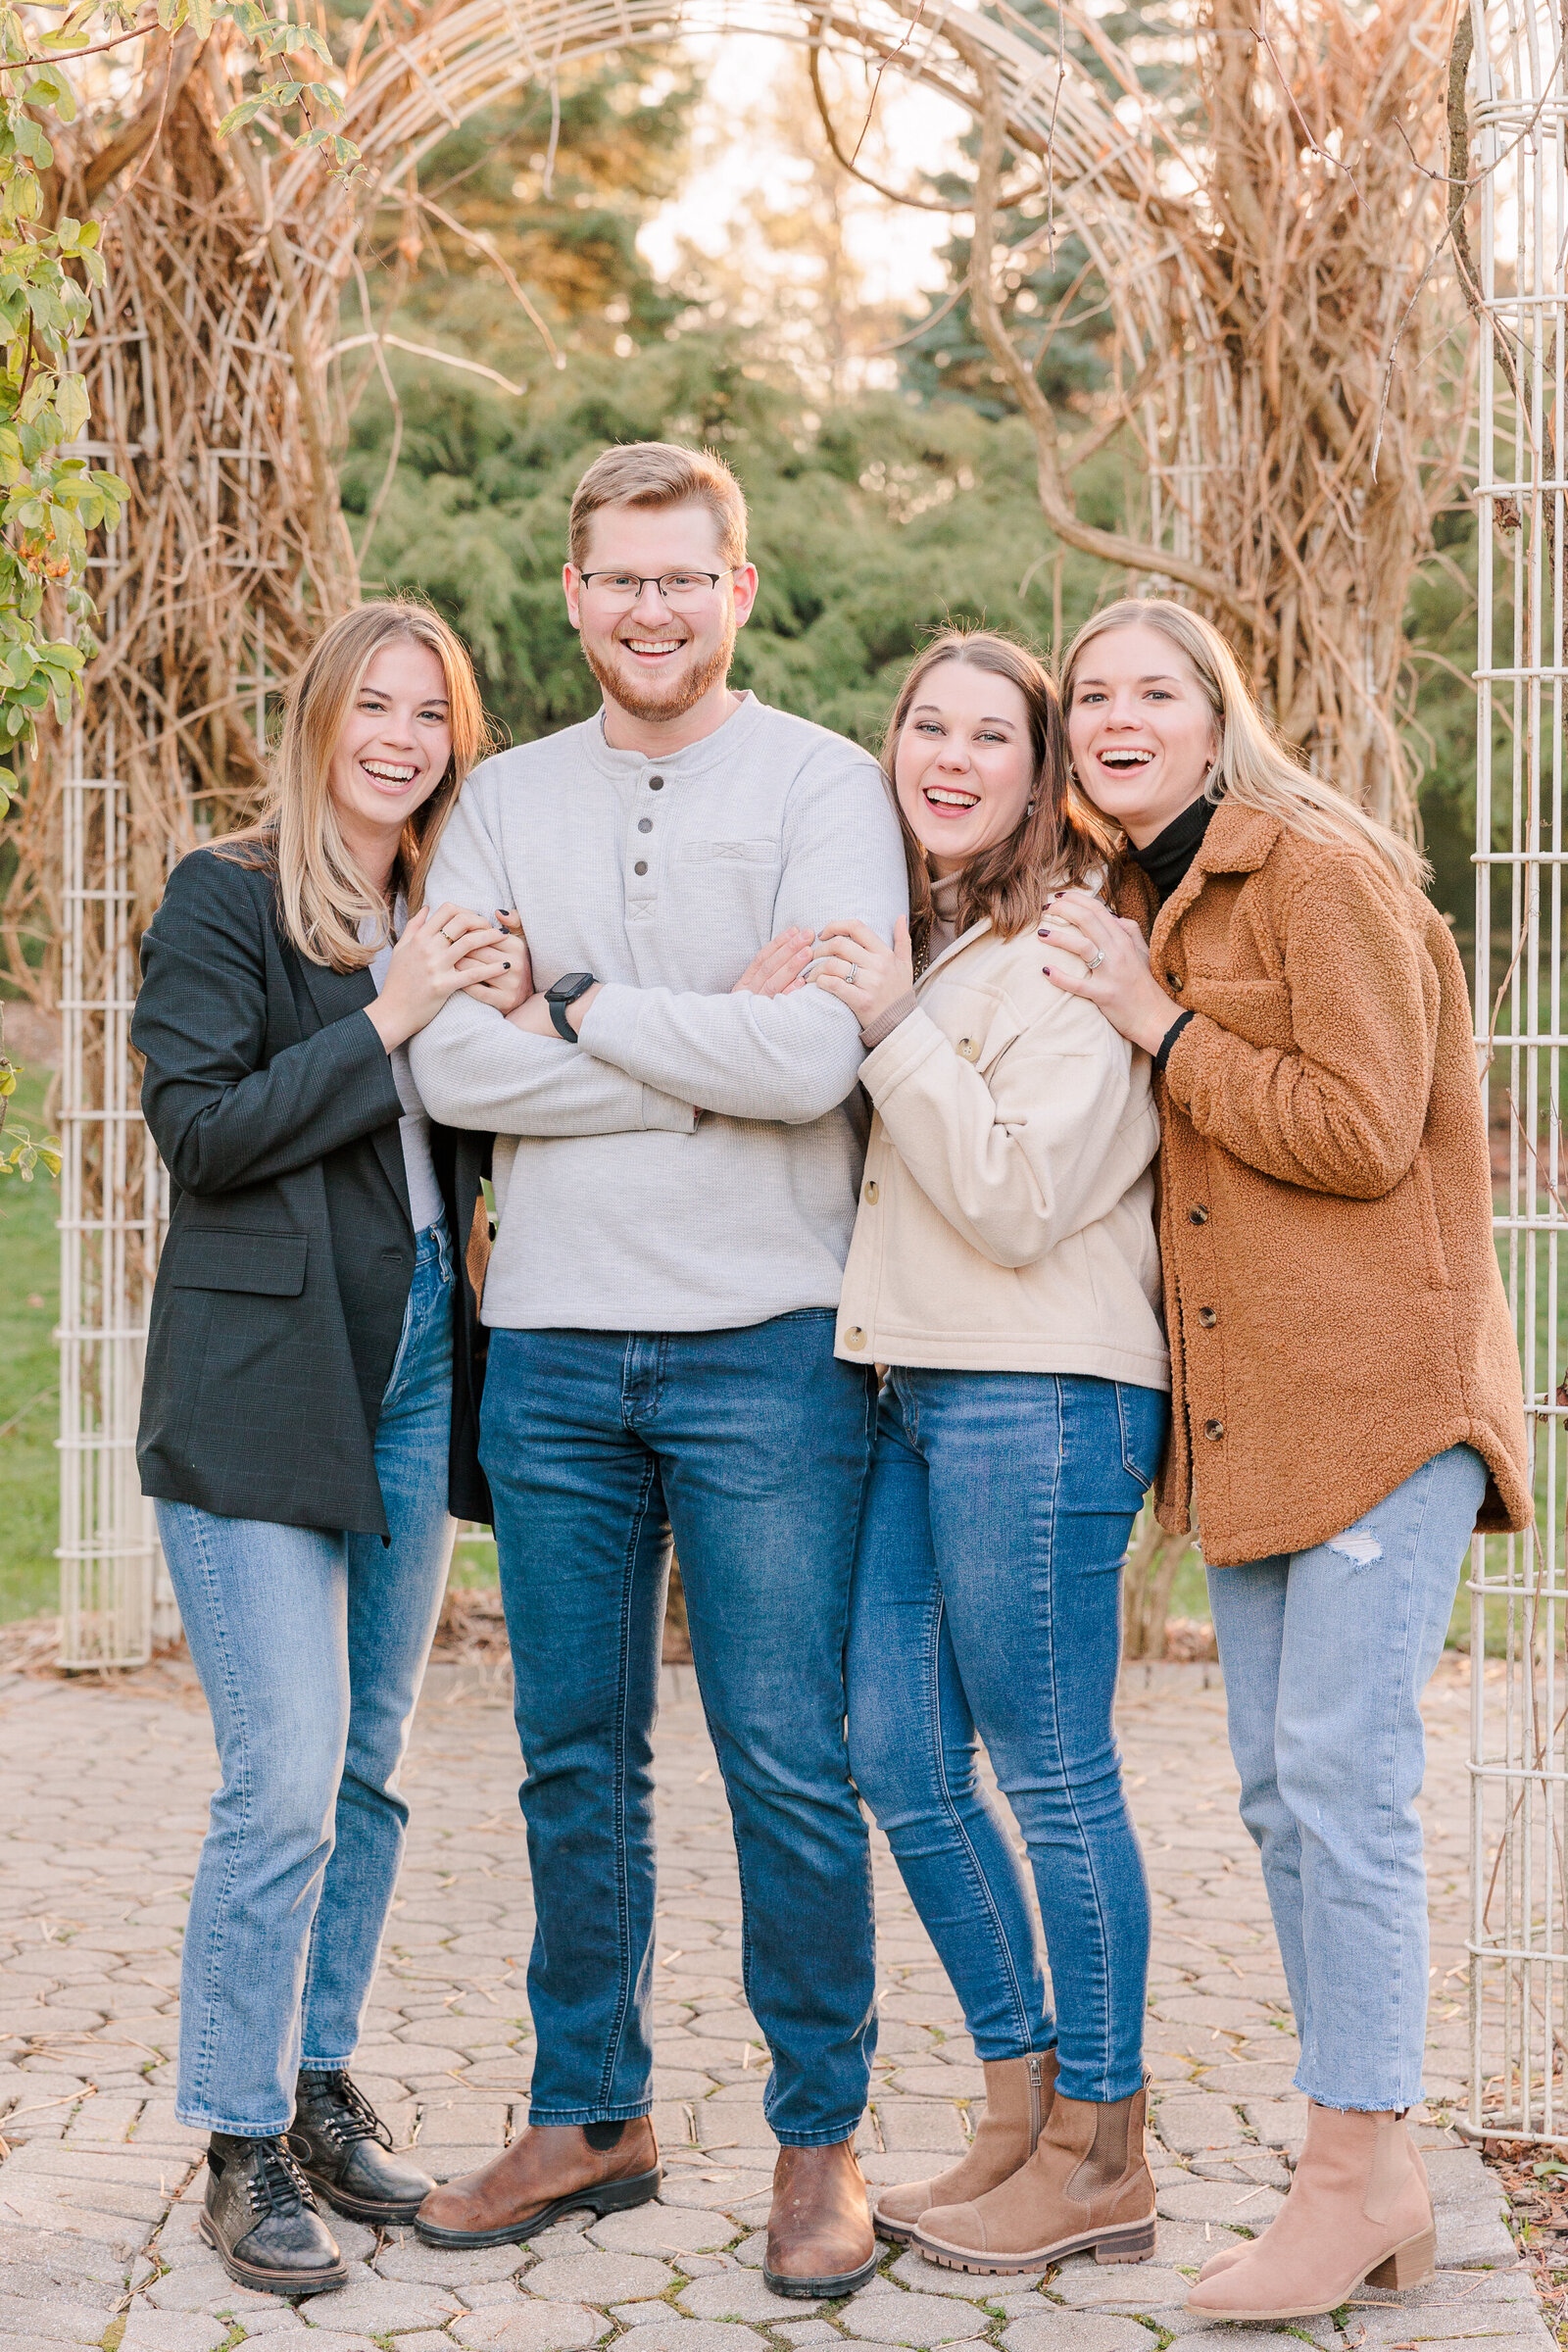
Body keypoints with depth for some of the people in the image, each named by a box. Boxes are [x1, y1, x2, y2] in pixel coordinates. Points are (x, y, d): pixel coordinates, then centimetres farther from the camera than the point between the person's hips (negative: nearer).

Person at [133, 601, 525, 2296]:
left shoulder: (454, 919, 14)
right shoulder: (225, 899, -2)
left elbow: (489, 1142, 14)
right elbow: (202, 1127, -12)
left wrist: (506, 1026, -4)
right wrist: (387, 1023, -16)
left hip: (414, 1380, 6)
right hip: (259, 1388, -6)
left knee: (371, 1765, 12)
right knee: (285, 1783, -9)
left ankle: (320, 2082, 26)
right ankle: (242, 2147, 4)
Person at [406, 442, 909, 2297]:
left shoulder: (825, 787, -1)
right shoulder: (506, 803, 10)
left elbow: (812, 1059, -16)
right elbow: (453, 1064, -4)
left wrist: (580, 1000, -7)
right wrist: (706, 1052, -10)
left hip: (764, 1343, -4)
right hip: (552, 1344, 4)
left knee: (790, 1764, 0)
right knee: (575, 1760, 12)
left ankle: (819, 2137, 17)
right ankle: (589, 2117, 27)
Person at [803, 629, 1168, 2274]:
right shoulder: (907, 935, 18)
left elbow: (1019, 1197, -16)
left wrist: (893, 1030, -14)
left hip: (1039, 1400, -9)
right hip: (917, 1392, 9)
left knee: (1053, 1775, -1)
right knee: (899, 1758, 11)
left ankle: (1099, 2157, 13)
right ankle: (1022, 2110, 24)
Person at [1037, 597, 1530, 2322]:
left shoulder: (1324, 872, -8)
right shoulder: (1148, 907, 19)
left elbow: (1359, 1133, -17)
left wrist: (1161, 1026, -10)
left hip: (1379, 1393, -9)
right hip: (1248, 1406, 9)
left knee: (1342, 1774, -10)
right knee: (1280, 1787, 9)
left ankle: (1360, 2169, 0)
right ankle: (1367, 2185, 17)